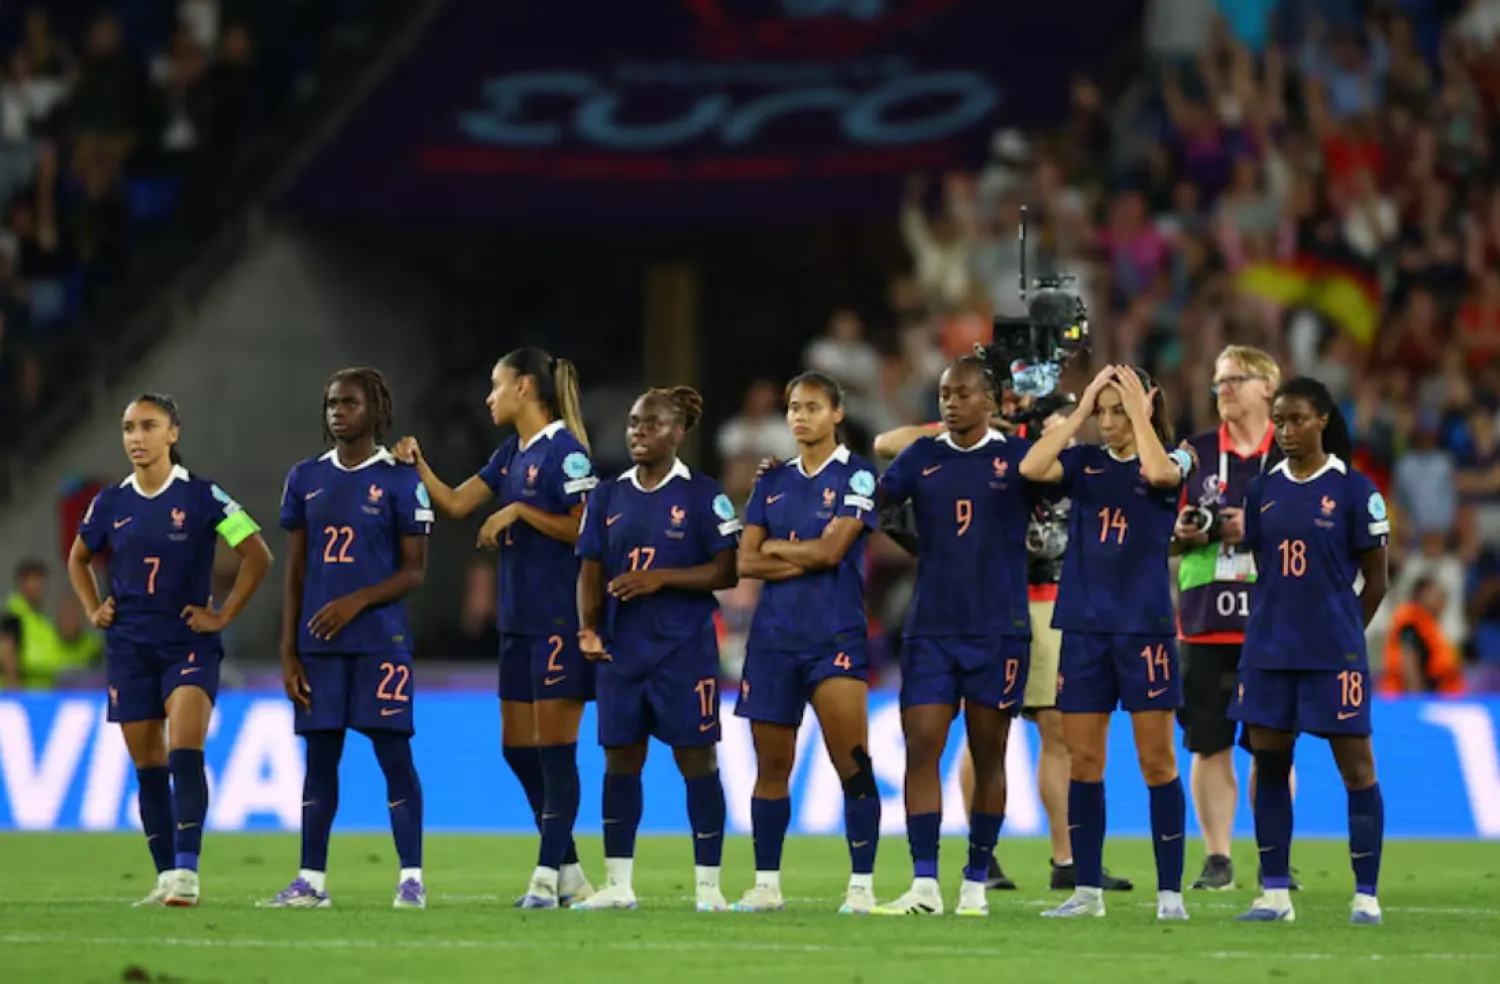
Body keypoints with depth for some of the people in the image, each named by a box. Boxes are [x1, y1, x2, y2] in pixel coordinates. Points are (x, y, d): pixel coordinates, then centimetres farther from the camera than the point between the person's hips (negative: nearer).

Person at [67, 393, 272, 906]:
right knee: (148, 765, 5)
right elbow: (78, 559, 24)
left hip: (189, 643, -4)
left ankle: (186, 872, -24)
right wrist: (93, 609, 10)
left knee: (185, 752, -20)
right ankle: (166, 877, 12)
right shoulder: (110, 504, 5)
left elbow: (257, 556, -4)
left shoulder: (202, 497, -7)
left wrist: (224, 614, -7)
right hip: (129, 647, 4)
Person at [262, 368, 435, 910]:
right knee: (320, 754, 6)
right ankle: (311, 880, 10)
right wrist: (288, 652, 7)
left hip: (380, 640, -4)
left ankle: (412, 877, -2)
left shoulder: (401, 480, 0)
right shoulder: (306, 479, 11)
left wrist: (357, 602, -16)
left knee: (393, 751, -5)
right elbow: (295, 573, 13)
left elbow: (415, 572, -2)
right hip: (318, 642, 4)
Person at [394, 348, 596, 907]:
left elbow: (582, 529, -15)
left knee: (555, 747, -6)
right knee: (517, 746, 10)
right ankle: (570, 874, 16)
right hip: (518, 620, 10)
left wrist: (519, 511, -16)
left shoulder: (565, 451, -11)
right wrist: (417, 466, 0)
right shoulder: (510, 455, 15)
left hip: (559, 619, -10)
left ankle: (547, 876, -3)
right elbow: (455, 504, 14)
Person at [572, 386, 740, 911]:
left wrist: (661, 578, -18)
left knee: (696, 759, -3)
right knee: (620, 759, 6)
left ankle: (708, 885, 2)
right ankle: (618, 884, 13)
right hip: (621, 649, 4)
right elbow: (591, 571, 9)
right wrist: (589, 628, -7)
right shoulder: (608, 497, 10)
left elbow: (727, 571, -8)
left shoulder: (703, 495, -3)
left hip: (684, 649, -4)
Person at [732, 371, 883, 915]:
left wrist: (776, 548, 1)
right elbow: (746, 561, 5)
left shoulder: (857, 476, -1)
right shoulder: (773, 481, 13)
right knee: (771, 764, 7)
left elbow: (832, 549, -13)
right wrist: (806, 560, -9)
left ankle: (862, 884, -8)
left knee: (852, 763, -12)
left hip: (835, 635, -5)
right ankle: (766, 884, 13)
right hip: (773, 635, 5)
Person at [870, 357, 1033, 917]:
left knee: (988, 757, 5)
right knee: (921, 749, -7)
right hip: (930, 631, 2)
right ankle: (924, 886, -9)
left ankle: (976, 885, 14)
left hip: (998, 632, -2)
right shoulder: (922, 458, 7)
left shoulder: (1016, 457, 1)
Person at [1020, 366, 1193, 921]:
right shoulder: (1085, 463, 9)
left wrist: (1141, 413, -12)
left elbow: (1159, 472, -24)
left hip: (1145, 626, -4)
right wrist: (1081, 411, -6)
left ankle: (1170, 891, 1)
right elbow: (1031, 468, -9)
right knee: (1083, 763, 4)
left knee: (1157, 761, -2)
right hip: (1083, 626, 4)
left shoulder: (1171, 462, 1)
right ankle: (1088, 891, 11)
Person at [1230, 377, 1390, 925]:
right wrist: (1268, 631, 8)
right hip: (1270, 649, 5)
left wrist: (1344, 635, 1)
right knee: (1268, 764, 5)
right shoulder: (1264, 491, 8)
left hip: (1333, 653, -5)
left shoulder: (1353, 490, -4)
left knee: (1356, 766, -3)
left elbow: (1375, 581, 0)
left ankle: (1366, 895, 2)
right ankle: (1274, 894, 12)